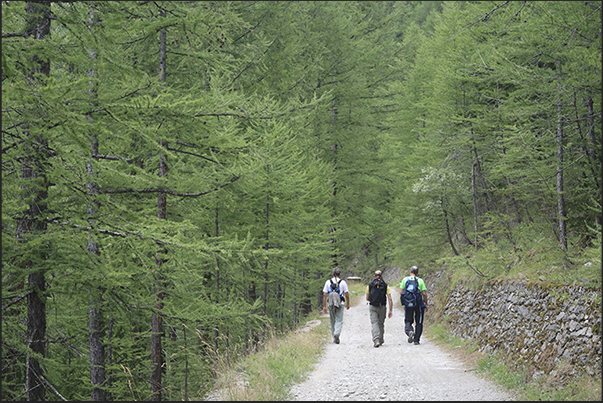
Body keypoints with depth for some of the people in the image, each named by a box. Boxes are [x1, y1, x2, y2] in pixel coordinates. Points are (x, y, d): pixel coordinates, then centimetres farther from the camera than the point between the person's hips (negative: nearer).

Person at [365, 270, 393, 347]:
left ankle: (376, 340, -24)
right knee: (381, 324, 16)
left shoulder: (370, 285, 3)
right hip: (382, 307, 1)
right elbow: (390, 299, -4)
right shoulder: (385, 285, 2)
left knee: (374, 324, -6)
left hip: (372, 307, -1)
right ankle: (380, 341, 23)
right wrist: (390, 311, -1)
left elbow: (367, 298, 10)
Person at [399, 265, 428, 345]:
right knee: (418, 323, 9)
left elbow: (401, 291, -1)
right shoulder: (420, 280, -2)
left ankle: (409, 331, -21)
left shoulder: (405, 280, 2)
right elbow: (424, 293, -5)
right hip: (419, 304, -1)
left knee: (408, 321, 9)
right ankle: (416, 340, 6)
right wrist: (426, 304, 6)